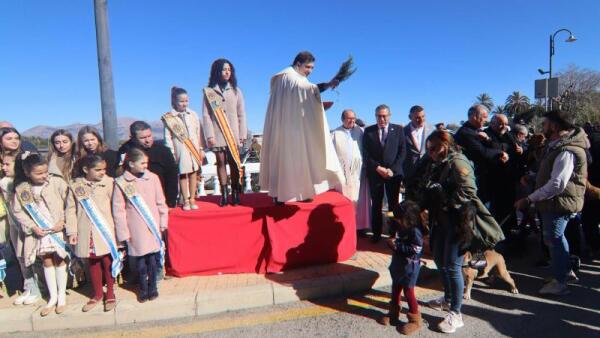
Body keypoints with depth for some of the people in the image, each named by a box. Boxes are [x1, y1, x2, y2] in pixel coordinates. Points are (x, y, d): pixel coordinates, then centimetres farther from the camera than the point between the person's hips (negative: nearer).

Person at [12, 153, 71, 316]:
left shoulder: (57, 182, -13)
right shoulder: (21, 189, -4)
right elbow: (18, 211, 2)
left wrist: (63, 221, -16)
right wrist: (32, 227, -7)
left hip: (58, 229, -3)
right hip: (39, 232, 3)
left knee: (59, 260, 8)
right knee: (47, 262, 12)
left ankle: (62, 296, 21)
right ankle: (52, 297, 25)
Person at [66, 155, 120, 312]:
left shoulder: (109, 183, -7)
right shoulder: (76, 185, -1)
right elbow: (71, 209, 4)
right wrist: (72, 232, 1)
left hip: (105, 230, -2)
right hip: (86, 232, 2)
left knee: (108, 261, 5)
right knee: (92, 263, 14)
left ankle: (110, 293, 24)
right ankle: (97, 294, 32)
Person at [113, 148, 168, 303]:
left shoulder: (153, 178, -1)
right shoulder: (121, 182, -7)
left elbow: (160, 202, 6)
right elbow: (118, 209, -5)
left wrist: (163, 222, 8)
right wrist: (123, 232, -5)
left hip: (153, 225, 2)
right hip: (136, 229, -1)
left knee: (153, 256, 5)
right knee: (140, 258, 7)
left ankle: (152, 286, 25)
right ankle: (143, 288, 27)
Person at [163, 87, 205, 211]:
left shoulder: (193, 115, 6)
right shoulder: (169, 118, -2)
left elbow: (199, 132, 9)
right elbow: (168, 137, -2)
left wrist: (201, 149, 8)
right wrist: (171, 153, -7)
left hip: (194, 148, 2)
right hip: (180, 150, -2)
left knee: (194, 173, 6)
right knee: (183, 175, 3)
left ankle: (192, 199, 16)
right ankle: (186, 201, 14)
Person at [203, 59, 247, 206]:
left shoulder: (236, 90, 9)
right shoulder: (209, 91, 3)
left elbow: (241, 114, 7)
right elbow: (206, 115, 0)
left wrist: (243, 134, 2)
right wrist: (210, 135, -8)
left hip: (233, 134, 1)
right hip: (217, 134, -1)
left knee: (234, 162, 1)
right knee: (221, 162, 2)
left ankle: (235, 194, 7)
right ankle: (224, 194, 7)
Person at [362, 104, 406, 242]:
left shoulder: (398, 129, 4)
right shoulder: (368, 131, 5)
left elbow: (402, 151, 0)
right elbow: (365, 153, 1)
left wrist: (392, 169, -9)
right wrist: (378, 168, -10)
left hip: (394, 172, 0)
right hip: (375, 173, 0)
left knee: (394, 203, 5)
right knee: (376, 204, 4)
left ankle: (394, 232, 16)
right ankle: (376, 233, 13)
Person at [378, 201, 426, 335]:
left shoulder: (415, 231, -24)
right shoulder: (402, 228, 3)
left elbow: (415, 251, -29)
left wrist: (396, 245, -26)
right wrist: (392, 242, -2)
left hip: (409, 267, -9)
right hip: (398, 264, 9)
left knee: (408, 292, 1)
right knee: (396, 288, 19)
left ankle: (415, 320, 16)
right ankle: (393, 313, 35)